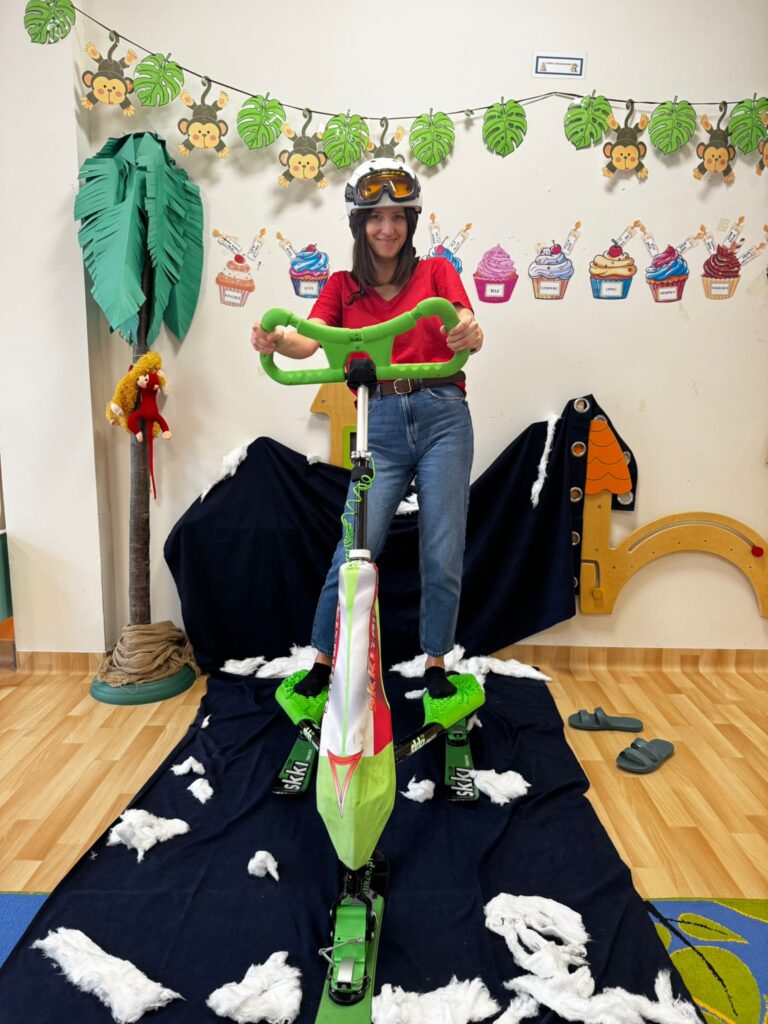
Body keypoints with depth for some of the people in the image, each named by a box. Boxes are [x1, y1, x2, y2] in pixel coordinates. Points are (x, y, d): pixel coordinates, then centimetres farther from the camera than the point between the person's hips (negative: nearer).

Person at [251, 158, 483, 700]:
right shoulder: (343, 286, 12)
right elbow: (308, 339, -6)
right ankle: (323, 663, 17)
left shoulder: (437, 272, 10)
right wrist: (276, 341, -29)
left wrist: (470, 335, -32)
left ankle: (436, 667, 21)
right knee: (353, 555, -3)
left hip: (442, 418, 0)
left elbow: (469, 332, -7)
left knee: (443, 559, 1)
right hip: (379, 426, 1)